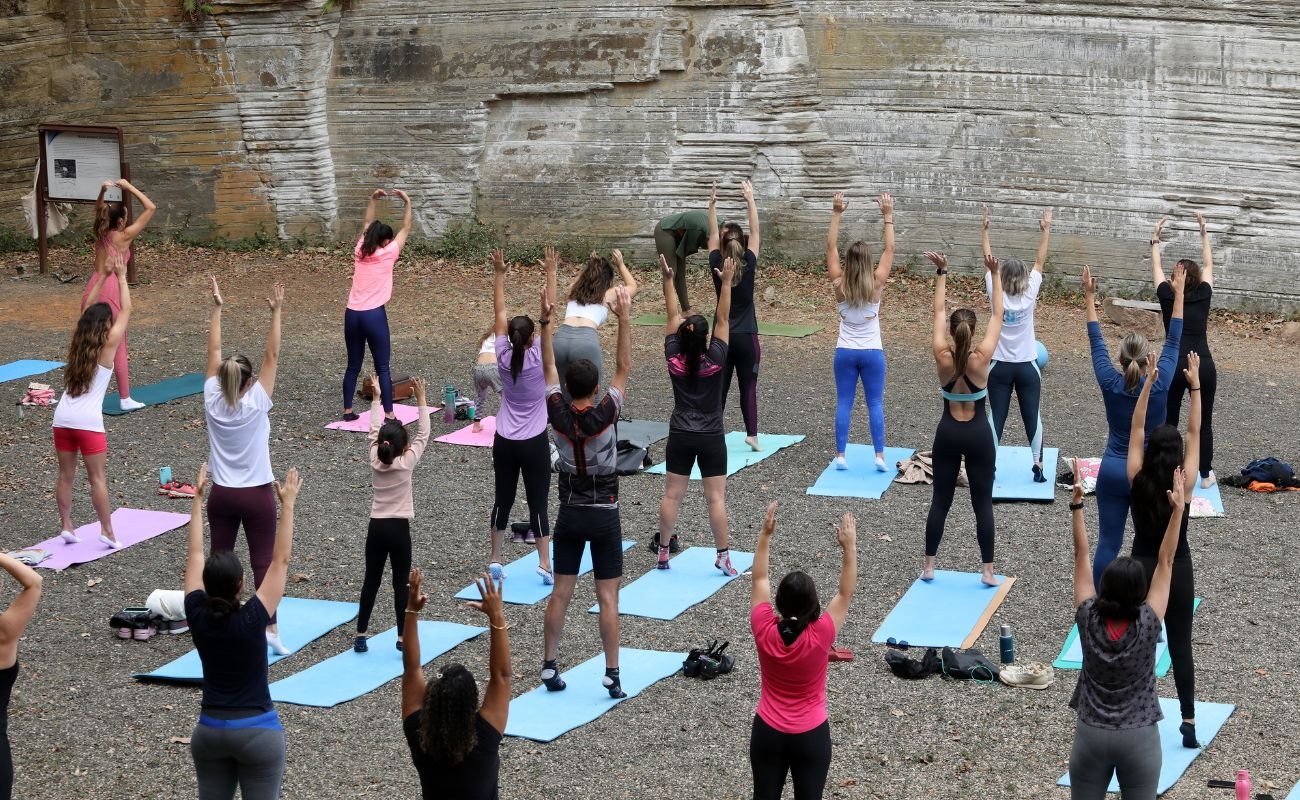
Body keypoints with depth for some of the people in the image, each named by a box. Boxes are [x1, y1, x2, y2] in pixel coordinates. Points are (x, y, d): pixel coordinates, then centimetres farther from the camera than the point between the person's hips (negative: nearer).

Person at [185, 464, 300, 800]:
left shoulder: (197, 617, -8)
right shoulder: (251, 620, -17)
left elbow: (195, 555, 2)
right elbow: (280, 560, -12)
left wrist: (198, 498, 10)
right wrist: (288, 504, -6)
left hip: (209, 731, 4)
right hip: (257, 731, -4)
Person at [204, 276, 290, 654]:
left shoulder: (213, 402, -7)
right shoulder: (256, 405, -15)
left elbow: (213, 352, -1)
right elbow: (272, 357, -13)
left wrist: (216, 309, 3)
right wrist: (276, 313, -12)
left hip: (221, 495, 3)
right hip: (257, 495, -3)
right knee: (264, 563, 0)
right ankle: (269, 627, -6)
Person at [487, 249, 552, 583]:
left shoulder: (503, 358, -7)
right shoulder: (539, 359, -14)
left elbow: (500, 312, -2)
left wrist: (499, 274, 2)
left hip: (504, 442, 3)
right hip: (533, 443, -3)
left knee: (503, 501, 13)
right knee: (537, 504, 1)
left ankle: (495, 560, 15)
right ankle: (545, 564, 0)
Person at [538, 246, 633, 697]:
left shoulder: (557, 416, -10)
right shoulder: (605, 415, -16)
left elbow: (548, 365, -3)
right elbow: (624, 368, -12)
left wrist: (546, 320, -7)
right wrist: (624, 318, -14)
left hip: (570, 513, 3)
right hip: (604, 515, -3)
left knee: (561, 594, 8)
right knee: (607, 599, -1)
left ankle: (549, 666, 11)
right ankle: (612, 674, -2)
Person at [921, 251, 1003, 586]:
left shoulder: (942, 357, -13)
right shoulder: (982, 358, -17)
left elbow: (938, 312, -3)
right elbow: (998, 315, -10)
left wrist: (941, 273, 1)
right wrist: (995, 275, -7)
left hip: (948, 433, 2)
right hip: (978, 435, -2)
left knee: (940, 500, 11)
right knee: (982, 502, 5)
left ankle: (928, 566, 14)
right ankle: (988, 570, 7)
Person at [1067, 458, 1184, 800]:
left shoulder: (1088, 620, -12)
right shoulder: (1147, 625, -16)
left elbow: (1082, 557, -7)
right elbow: (1165, 564, -11)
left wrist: (1076, 506, -7)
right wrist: (1178, 510, -10)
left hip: (1091, 734, 2)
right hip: (1139, 738, -1)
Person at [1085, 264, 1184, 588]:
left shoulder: (1110, 384, -9)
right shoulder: (1159, 386, -13)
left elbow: (1096, 342, 0)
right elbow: (1173, 342, -6)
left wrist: (1089, 297, 6)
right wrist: (1178, 293, 0)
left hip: (1112, 472, 2)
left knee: (1107, 543, 4)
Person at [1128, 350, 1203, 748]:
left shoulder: (1137, 481, -11)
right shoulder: (1185, 485, -13)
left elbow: (1136, 427, -5)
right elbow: (1195, 434, -7)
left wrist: (1149, 380, -4)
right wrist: (1195, 385, -6)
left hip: (1141, 570, 1)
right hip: (1178, 572, -1)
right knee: (1180, 647, 5)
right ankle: (1189, 722, 2)